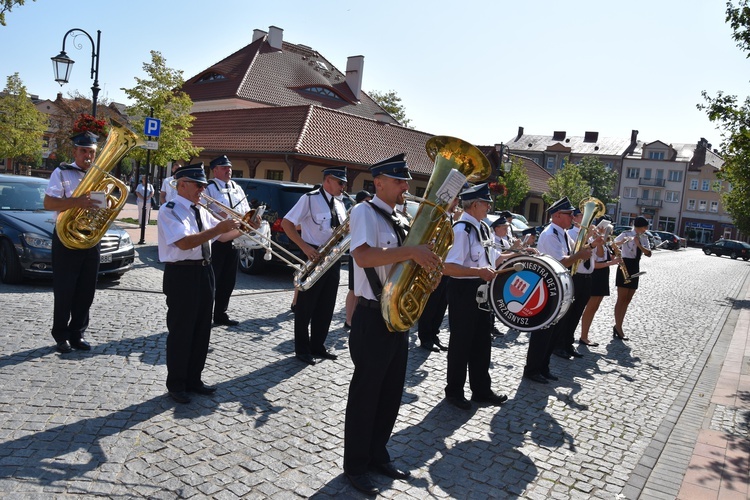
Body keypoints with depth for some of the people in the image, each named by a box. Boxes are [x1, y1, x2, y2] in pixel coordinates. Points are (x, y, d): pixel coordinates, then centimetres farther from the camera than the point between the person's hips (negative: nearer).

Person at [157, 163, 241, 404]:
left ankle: (193, 379, 28)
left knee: (202, 329, 14)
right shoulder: (171, 211, -12)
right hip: (182, 274, -8)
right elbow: (185, 242, -25)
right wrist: (218, 228, -27)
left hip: (203, 272, 8)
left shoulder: (200, 211, 13)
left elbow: (222, 235, 18)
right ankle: (176, 385, 16)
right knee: (181, 331, 1)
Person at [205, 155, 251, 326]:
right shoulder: (208, 188, -5)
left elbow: (247, 211, 15)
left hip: (234, 240, 7)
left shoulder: (237, 188, 16)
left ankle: (221, 314, 26)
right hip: (215, 240, -6)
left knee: (229, 280, 13)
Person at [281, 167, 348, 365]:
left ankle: (318, 346, 23)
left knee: (326, 306, 11)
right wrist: (304, 247, -18)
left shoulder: (340, 204, 13)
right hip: (314, 256, -7)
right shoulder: (310, 199, -8)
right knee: (306, 306, 2)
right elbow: (286, 223, -11)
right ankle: (302, 349, 13)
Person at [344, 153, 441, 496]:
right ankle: (355, 465, 21)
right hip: (373, 318, -8)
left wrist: (426, 258, 0)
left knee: (391, 393, 16)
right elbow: (363, 256, -29)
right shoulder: (365, 212, -11)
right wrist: (411, 251, -29)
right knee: (365, 394, 4)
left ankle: (378, 456, 33)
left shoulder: (400, 220, 15)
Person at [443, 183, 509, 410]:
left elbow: (494, 257, 20)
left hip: (483, 293, 9)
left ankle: (482, 390, 33)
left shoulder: (483, 227, 10)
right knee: (461, 344, 6)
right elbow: (448, 268, -28)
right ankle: (454, 392, 24)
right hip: (464, 293, -9)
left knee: (482, 342, 18)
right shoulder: (461, 230, -20)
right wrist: (478, 271, -33)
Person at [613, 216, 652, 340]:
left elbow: (649, 254, 0)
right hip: (625, 266, -7)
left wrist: (639, 245, -15)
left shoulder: (644, 238, 10)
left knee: (627, 300, 10)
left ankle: (618, 326, 18)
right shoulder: (626, 234, -8)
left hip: (635, 268, 7)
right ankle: (618, 328, 0)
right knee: (621, 299, -5)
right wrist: (623, 241, -41)